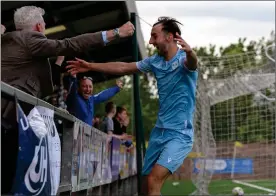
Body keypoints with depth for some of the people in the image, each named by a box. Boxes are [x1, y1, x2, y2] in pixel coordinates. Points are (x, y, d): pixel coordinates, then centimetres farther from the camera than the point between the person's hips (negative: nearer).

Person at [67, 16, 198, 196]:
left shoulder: (184, 59, -12)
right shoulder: (155, 61, 8)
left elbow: (192, 63, -35)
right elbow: (123, 67, 15)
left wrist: (190, 52, -59)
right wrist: (90, 66, 14)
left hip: (179, 134, -7)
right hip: (159, 131, 8)